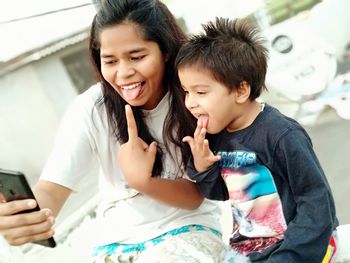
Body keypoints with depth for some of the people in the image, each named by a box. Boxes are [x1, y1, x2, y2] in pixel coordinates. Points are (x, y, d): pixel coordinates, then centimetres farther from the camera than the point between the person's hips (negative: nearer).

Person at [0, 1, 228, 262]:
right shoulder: (90, 110, -15)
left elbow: (195, 196, -13)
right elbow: (52, 188, -21)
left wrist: (142, 181, -33)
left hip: (189, 228, 0)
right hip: (120, 240, 1)